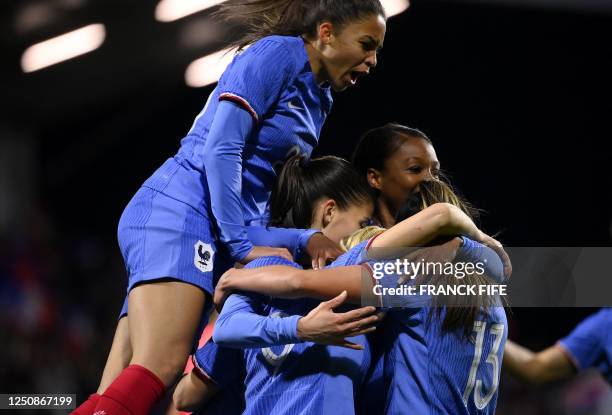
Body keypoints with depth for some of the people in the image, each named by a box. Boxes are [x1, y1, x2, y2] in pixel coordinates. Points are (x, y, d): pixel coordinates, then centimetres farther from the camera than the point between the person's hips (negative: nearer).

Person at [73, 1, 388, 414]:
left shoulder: (320, 99, 22)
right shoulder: (277, 53, -4)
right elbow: (221, 149, -13)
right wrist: (242, 245, -15)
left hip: (216, 236, 9)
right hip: (179, 213, -9)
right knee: (157, 369, -26)